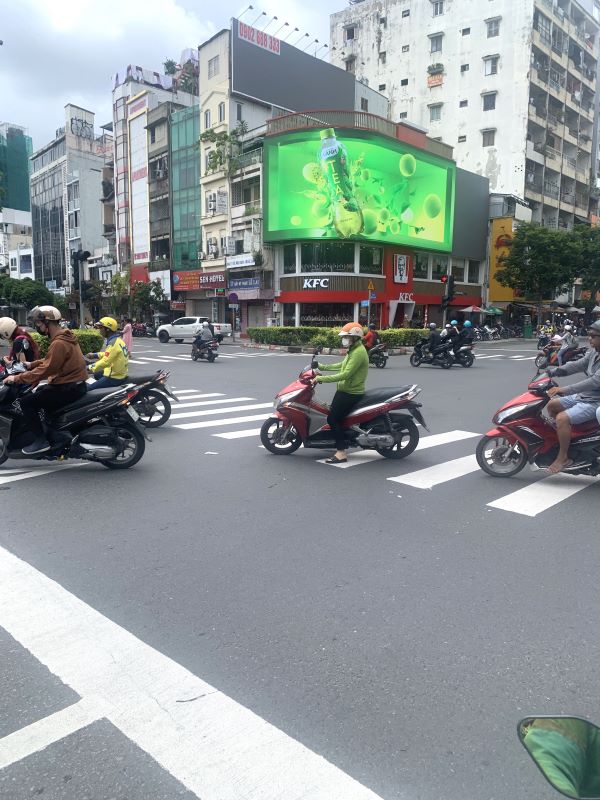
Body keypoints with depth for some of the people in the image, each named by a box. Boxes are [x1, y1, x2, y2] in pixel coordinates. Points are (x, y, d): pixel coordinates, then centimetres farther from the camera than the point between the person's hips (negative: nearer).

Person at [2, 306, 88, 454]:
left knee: (27, 402, -9)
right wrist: (32, 364, 20)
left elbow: (45, 370, -23)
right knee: (39, 392, 30)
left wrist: (17, 378, -16)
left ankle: (41, 440, -5)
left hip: (69, 388, -10)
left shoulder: (59, 343, -21)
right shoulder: (65, 336, 12)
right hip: (74, 383, 10)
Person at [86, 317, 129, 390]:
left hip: (115, 378, -11)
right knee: (97, 374, 32)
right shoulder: (118, 340, 10)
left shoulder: (113, 343, -21)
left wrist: (90, 368, -23)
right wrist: (95, 355, 17)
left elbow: (105, 361, -28)